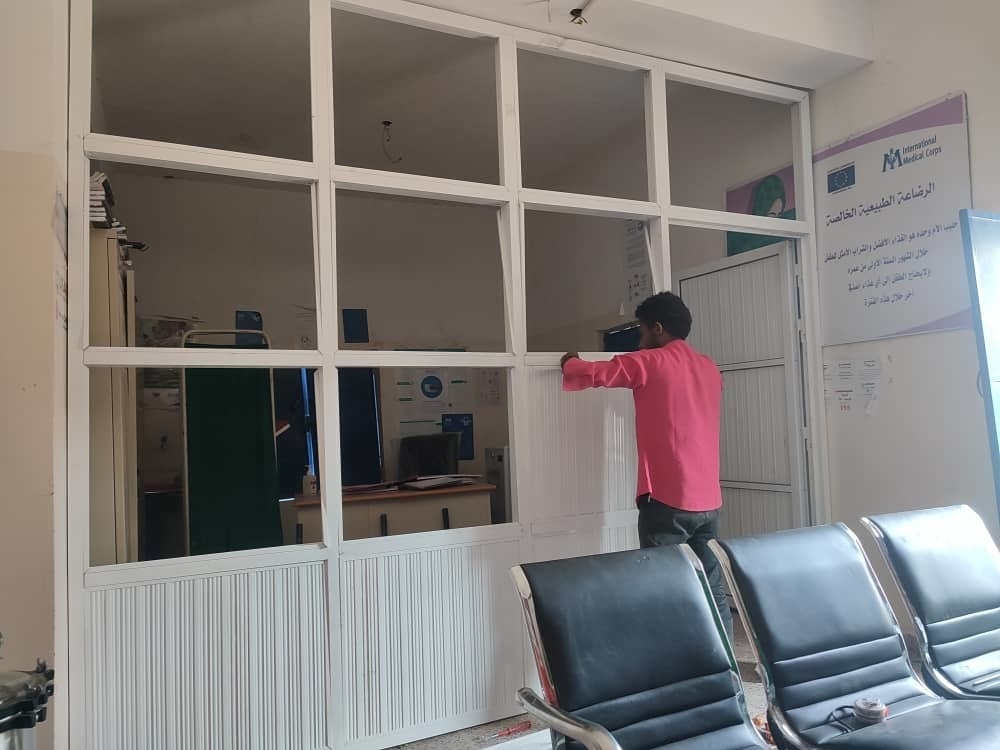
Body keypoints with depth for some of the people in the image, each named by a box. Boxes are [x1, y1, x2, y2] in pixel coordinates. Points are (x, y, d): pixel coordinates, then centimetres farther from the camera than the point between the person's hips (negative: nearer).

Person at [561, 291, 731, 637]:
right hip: (708, 500, 7)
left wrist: (570, 362, 15)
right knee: (714, 592, 11)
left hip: (666, 500, -7)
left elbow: (589, 374, -6)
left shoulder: (649, 363, -6)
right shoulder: (710, 369, 15)